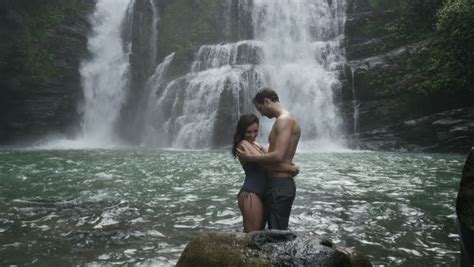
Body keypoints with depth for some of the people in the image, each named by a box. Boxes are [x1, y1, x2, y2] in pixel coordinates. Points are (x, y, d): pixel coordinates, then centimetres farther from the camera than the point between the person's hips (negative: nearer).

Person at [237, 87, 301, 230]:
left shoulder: (284, 119, -15)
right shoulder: (285, 120, 17)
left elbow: (278, 156, -25)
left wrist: (249, 157, -14)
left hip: (279, 186, -11)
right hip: (280, 184, 11)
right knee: (276, 231, 19)